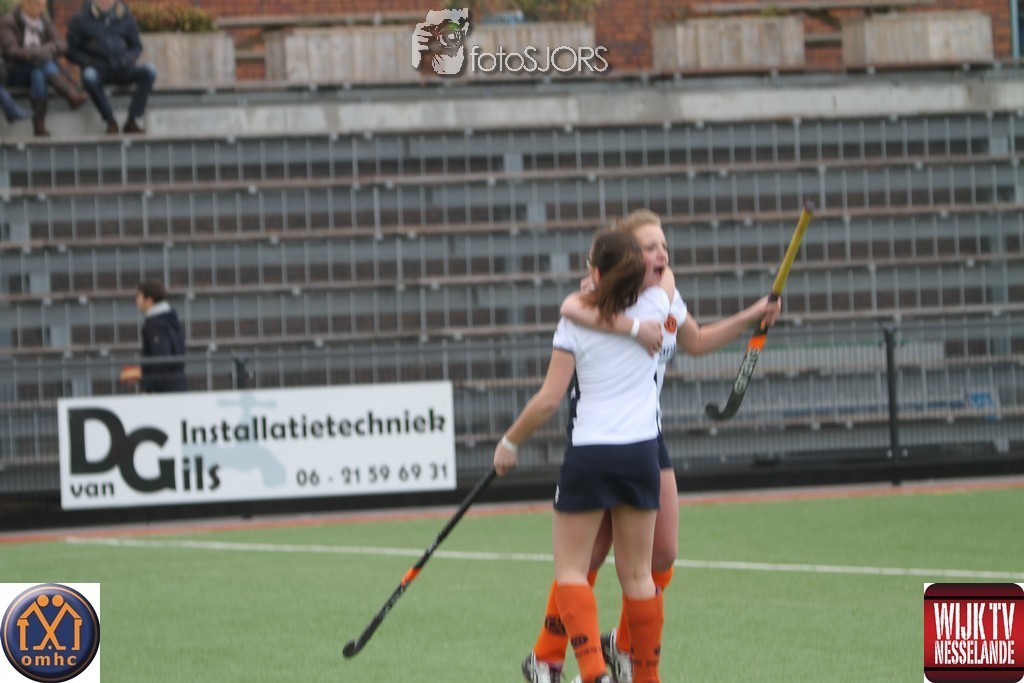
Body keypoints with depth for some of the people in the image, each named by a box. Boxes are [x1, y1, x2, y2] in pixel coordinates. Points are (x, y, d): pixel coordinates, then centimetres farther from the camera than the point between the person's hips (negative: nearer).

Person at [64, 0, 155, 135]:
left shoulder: (125, 16, 9)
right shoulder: (80, 19, 0)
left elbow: (136, 46, 17)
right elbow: (71, 51, 3)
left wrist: (128, 59, -4)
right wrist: (88, 61, -13)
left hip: (122, 70, 3)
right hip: (98, 69, -3)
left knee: (149, 71, -27)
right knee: (89, 76, -39)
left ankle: (132, 121, -22)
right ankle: (110, 121, -26)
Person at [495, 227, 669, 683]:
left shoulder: (575, 320, -7)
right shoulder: (655, 307, 0)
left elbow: (548, 400, -9)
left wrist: (510, 442, 3)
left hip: (589, 454, -3)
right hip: (642, 451, 3)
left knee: (570, 570, 4)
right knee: (637, 573, 12)